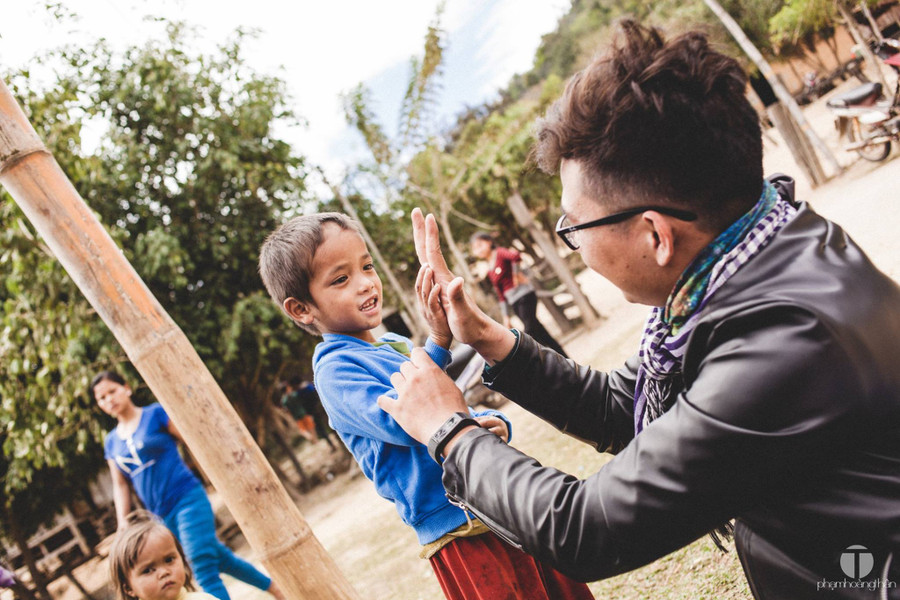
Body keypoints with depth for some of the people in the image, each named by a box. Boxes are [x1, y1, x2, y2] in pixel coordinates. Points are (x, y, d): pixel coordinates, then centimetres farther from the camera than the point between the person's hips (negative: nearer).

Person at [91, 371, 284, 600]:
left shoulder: (155, 414, -1)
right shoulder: (111, 442, 12)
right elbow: (120, 485, 15)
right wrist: (123, 523, 5)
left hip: (187, 499, -5)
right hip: (162, 516, 5)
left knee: (203, 567, -15)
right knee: (221, 559, 12)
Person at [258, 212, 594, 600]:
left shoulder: (398, 345, 13)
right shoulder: (335, 368, -12)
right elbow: (402, 423, -26)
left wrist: (494, 421, -2)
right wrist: (437, 341, -35)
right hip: (460, 532, -8)